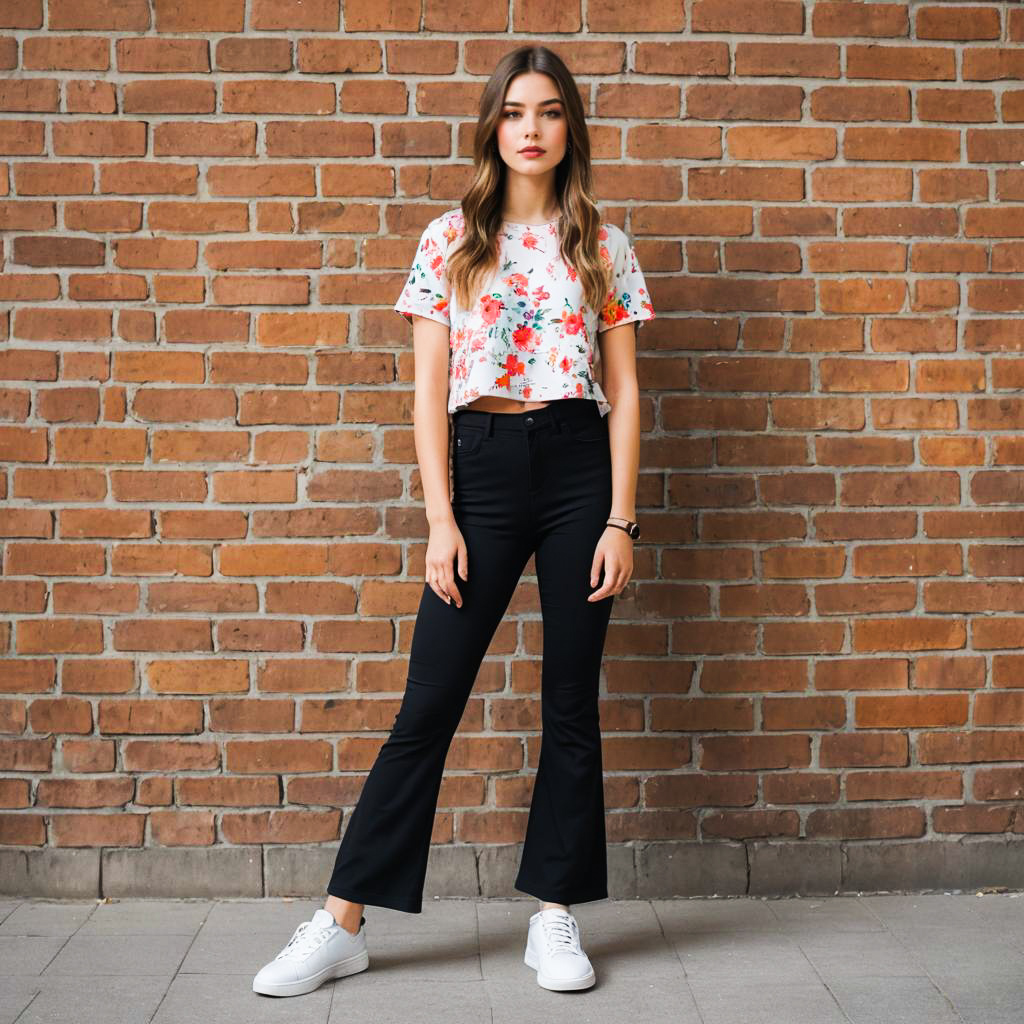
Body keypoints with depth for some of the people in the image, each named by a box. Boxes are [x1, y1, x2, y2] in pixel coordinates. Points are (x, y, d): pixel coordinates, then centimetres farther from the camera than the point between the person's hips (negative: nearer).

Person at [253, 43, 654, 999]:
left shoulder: (603, 247, 8)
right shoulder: (450, 239, 6)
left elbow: (623, 391, 6)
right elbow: (429, 391, 2)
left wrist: (621, 518, -2)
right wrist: (440, 520, -6)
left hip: (580, 467, 1)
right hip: (482, 464, -1)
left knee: (572, 702, 5)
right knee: (428, 704, -1)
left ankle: (555, 918, 17)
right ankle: (342, 922, 7)